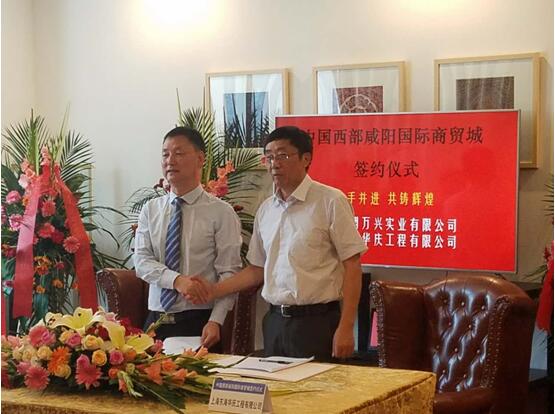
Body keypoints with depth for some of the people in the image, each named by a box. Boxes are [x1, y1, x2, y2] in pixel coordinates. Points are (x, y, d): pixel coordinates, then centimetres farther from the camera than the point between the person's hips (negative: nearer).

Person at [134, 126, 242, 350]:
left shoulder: (221, 212, -5)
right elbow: (141, 260, -1)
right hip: (156, 320, 3)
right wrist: (176, 280, -20)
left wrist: (215, 322, -19)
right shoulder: (150, 209, 8)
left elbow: (228, 273, -8)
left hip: (199, 321, -3)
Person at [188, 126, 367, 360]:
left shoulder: (330, 202, -7)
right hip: (274, 321, 5)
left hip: (317, 322, -5)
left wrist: (345, 328, -13)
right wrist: (214, 291, 6)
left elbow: (351, 265, -9)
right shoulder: (266, 210, 11)